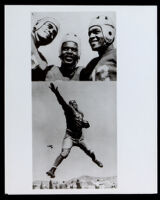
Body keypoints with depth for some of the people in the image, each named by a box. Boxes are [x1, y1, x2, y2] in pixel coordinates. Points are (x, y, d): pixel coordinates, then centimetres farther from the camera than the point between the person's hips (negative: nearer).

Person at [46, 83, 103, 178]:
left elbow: (87, 125, 13)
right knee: (64, 153, -23)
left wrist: (85, 123, -12)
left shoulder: (81, 114, 11)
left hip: (80, 137, 6)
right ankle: (52, 169, -20)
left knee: (89, 152, 21)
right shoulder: (69, 110, -7)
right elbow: (62, 102, -24)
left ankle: (95, 159, 52)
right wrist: (56, 92, -41)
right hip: (70, 136, -6)